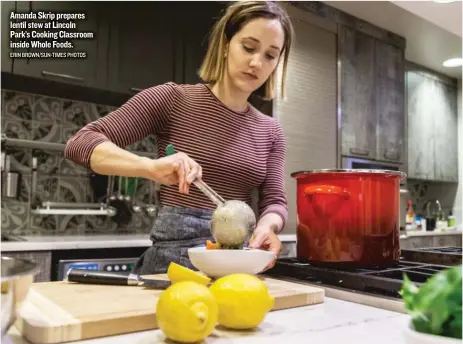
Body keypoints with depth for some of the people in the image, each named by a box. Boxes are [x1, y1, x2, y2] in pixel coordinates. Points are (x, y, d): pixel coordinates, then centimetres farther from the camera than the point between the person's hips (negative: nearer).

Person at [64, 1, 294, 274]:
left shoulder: (271, 131, 9)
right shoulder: (173, 99, -3)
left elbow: (275, 201, 2)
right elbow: (80, 144, -9)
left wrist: (268, 225, -21)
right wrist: (151, 167, -26)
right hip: (173, 257, -3)